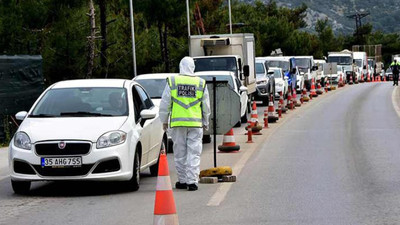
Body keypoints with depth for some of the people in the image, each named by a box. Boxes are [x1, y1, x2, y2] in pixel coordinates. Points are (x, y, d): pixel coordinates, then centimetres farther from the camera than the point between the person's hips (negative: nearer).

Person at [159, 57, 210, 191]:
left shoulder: (172, 82, 1)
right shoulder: (201, 83, 4)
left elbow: (165, 103, 3)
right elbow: (206, 106, 10)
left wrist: (164, 120, 13)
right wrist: (205, 123, 20)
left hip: (177, 122, 0)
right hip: (196, 123, 0)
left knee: (180, 153, 8)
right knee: (194, 153, 1)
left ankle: (182, 181, 14)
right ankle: (192, 181, -4)